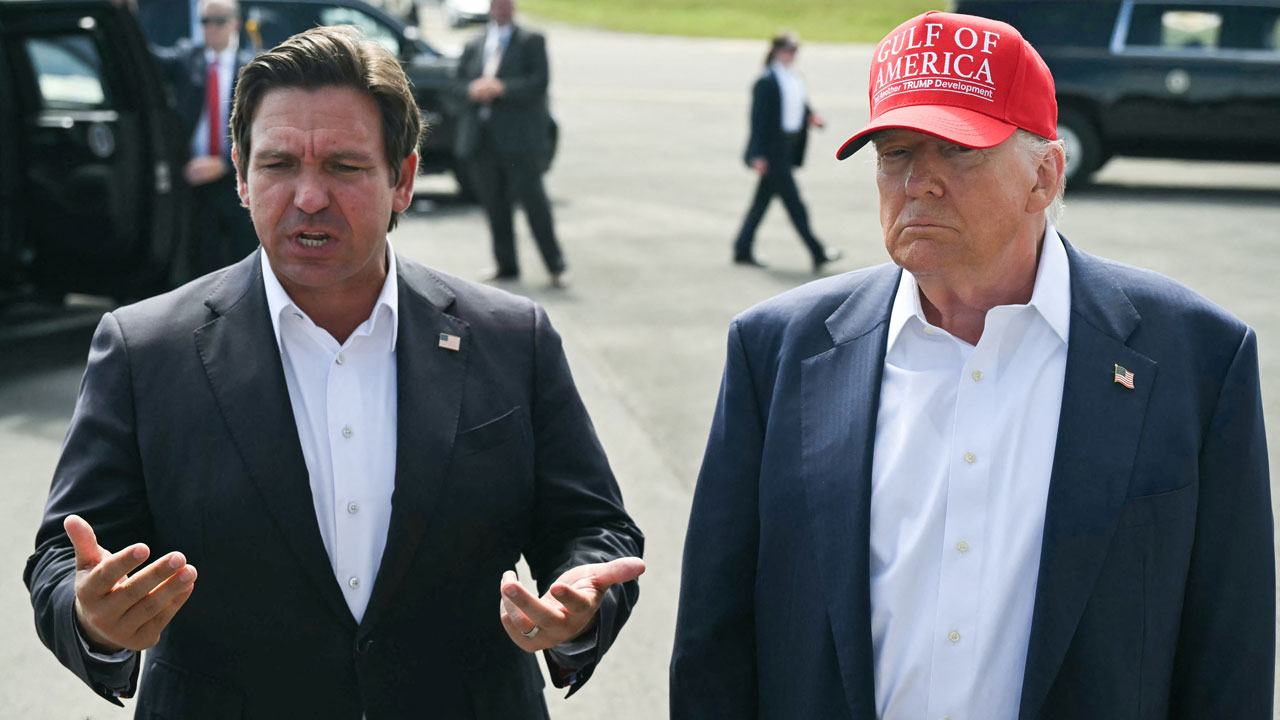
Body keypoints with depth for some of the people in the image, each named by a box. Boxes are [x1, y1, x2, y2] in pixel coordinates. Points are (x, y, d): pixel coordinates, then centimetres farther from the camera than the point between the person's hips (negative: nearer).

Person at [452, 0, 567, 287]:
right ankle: (506, 266, 16)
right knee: (495, 206, 6)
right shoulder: (473, 46, 19)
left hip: (519, 137, -4)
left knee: (532, 198, -9)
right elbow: (457, 85, 13)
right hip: (481, 139, 5)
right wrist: (473, 90, -10)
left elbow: (538, 83, -7)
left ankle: (556, 267, -3)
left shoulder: (531, 42, 5)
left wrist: (501, 88, -18)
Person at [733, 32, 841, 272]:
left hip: (787, 150, 9)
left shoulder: (795, 79, 12)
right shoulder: (766, 82, -13)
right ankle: (818, 253, -2)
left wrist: (812, 118, 0)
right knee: (793, 201, -5)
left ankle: (743, 250, 21)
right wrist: (758, 155, -18)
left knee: (763, 198, 13)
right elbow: (758, 117, -15)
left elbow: (802, 107, 23)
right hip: (772, 151, -9)